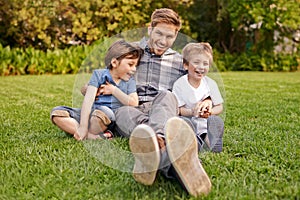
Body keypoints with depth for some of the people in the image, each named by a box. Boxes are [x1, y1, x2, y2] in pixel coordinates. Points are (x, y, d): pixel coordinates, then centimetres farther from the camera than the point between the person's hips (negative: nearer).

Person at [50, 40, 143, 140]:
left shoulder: (129, 81, 11)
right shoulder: (98, 74, 3)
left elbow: (134, 104, -2)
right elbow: (88, 99, -11)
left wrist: (114, 90, -5)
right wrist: (83, 127, -23)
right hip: (90, 113, 2)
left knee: (104, 111, -39)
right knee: (56, 112, -22)